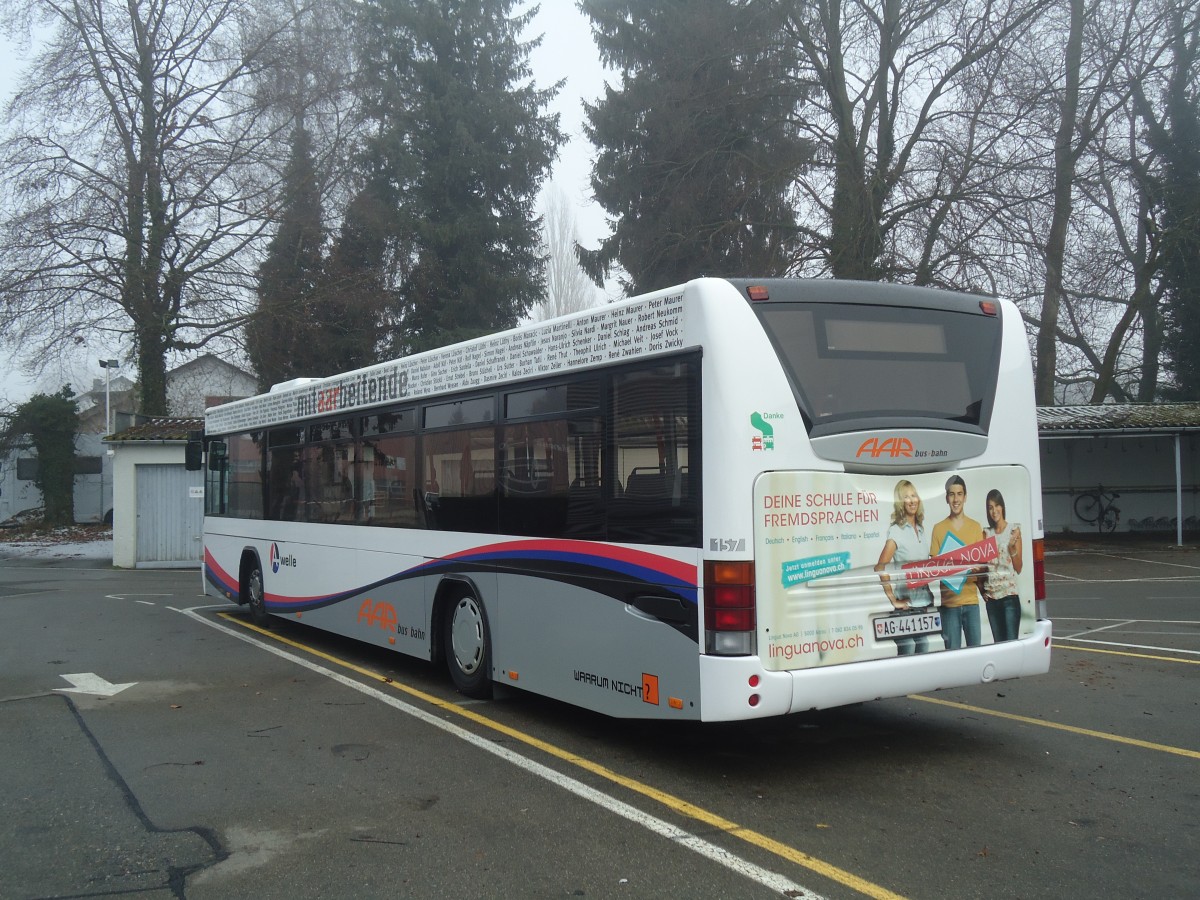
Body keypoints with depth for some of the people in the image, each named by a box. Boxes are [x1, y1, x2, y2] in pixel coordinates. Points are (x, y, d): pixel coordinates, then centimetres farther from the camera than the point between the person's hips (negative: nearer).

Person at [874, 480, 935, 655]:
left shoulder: (920, 529, 11)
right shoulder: (896, 530, -10)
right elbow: (880, 568, -19)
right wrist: (893, 600, -19)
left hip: (925, 602, 7)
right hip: (906, 605, -7)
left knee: (923, 651, 11)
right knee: (906, 655, -2)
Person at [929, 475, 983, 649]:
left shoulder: (976, 527, 8)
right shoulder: (939, 528, 3)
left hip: (971, 598, 1)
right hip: (949, 601, -1)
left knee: (975, 648, 1)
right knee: (952, 651, 0)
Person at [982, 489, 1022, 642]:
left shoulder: (1014, 530, 0)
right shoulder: (986, 533, 10)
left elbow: (1018, 568, 1)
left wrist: (1012, 547, -13)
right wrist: (982, 589, 4)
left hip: (1010, 594, -4)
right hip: (991, 596, 4)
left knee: (1011, 642, -11)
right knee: (998, 642, 7)